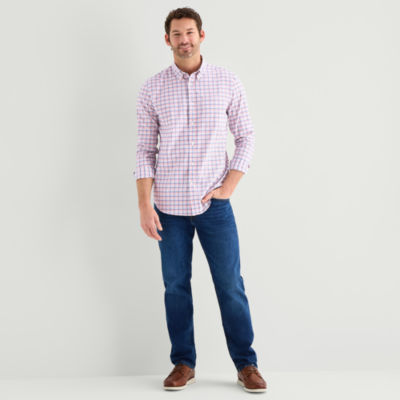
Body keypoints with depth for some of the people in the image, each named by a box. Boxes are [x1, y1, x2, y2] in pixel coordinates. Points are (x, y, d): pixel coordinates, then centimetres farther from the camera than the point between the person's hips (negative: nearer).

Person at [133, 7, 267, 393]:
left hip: (214, 204, -1)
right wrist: (144, 206, -6)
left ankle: (246, 365, 16)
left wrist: (228, 188, -6)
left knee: (230, 285, 3)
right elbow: (145, 151, 1)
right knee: (176, 287, 8)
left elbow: (246, 137, 4)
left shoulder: (227, 82, -1)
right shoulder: (152, 89, 0)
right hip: (170, 206, 1)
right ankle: (183, 364, 22)